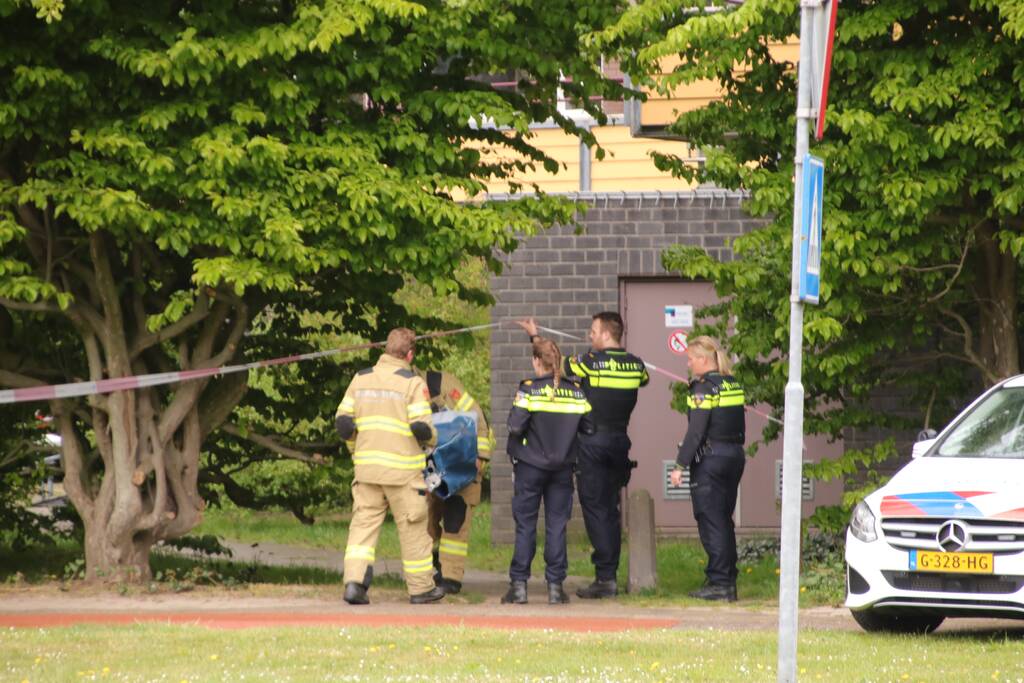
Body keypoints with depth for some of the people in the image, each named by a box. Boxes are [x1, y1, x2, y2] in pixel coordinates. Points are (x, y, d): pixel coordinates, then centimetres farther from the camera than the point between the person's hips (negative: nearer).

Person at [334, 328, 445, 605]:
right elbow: (421, 428, -14)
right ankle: (421, 588, 16)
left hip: (366, 467, 4)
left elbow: (343, 423, 6)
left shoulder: (360, 379, 7)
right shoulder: (412, 383, -8)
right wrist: (432, 438, 8)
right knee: (413, 529, 7)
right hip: (402, 467, -4)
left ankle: (354, 581, -10)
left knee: (364, 523, 5)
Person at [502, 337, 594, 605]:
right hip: (563, 467, 3)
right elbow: (589, 427, 0)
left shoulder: (529, 389, -11)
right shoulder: (576, 392, 0)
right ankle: (555, 585, 5)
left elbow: (516, 426, -19)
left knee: (525, 525, 4)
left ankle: (519, 584, 3)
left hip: (530, 465, -3)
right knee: (557, 526, 7)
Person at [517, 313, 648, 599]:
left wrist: (535, 336, 12)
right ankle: (610, 574, 13)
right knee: (611, 509, 13)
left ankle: (605, 577, -8)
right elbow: (643, 378, 27)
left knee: (595, 508, -4)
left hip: (592, 442, -6)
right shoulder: (635, 365, 3)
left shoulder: (591, 362, -12)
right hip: (619, 442, 6)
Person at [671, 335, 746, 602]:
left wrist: (680, 465, -15)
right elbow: (739, 425, 12)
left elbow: (696, 430, -17)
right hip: (734, 455, 8)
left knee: (711, 522, -4)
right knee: (724, 521, 13)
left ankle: (719, 582, -6)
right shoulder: (734, 385, 11)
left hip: (709, 459, -8)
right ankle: (728, 582, 15)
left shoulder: (704, 387, -12)